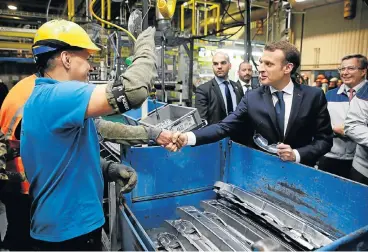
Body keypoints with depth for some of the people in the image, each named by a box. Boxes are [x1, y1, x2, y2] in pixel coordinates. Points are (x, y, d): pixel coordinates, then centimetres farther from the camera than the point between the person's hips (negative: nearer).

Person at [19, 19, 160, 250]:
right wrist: (146, 43, -20)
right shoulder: (56, 96, -25)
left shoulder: (43, 98, 9)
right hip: (71, 229, -9)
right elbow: (133, 90, -37)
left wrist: (108, 172, 9)